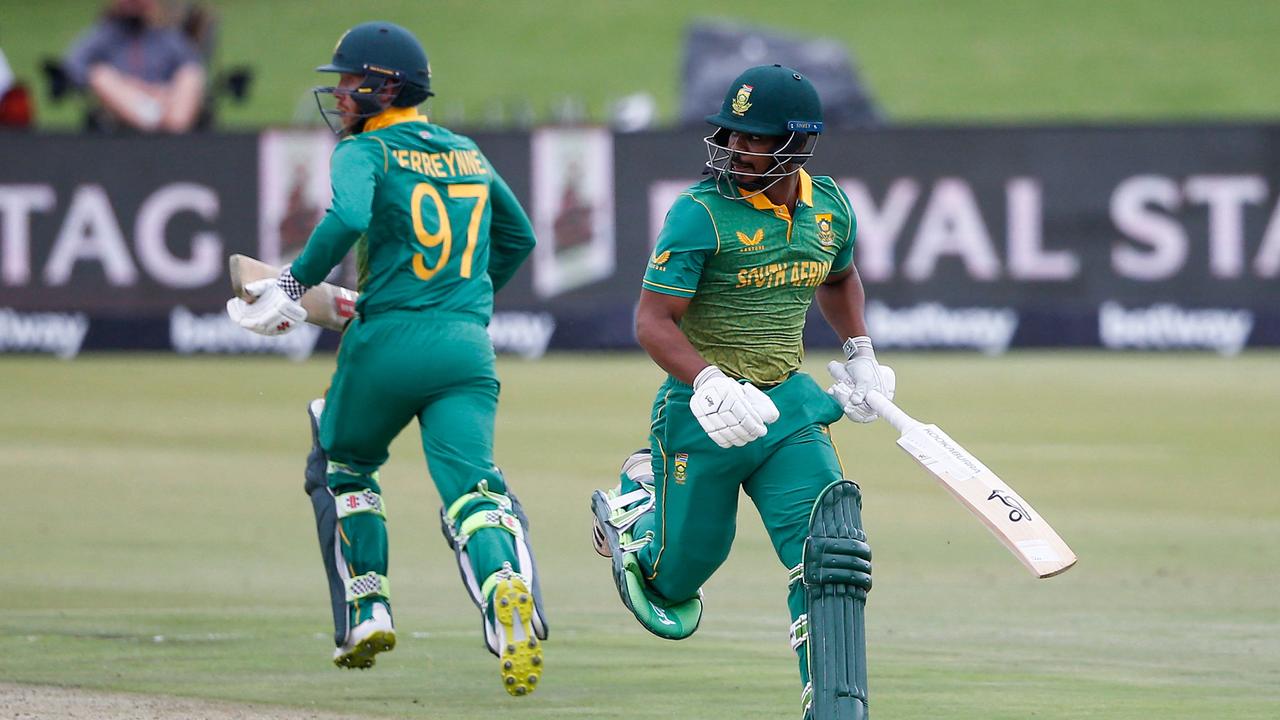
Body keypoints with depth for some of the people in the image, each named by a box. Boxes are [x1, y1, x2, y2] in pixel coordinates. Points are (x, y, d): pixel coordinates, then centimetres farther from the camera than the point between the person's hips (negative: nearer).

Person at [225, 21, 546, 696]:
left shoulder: (365, 151, -2)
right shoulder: (467, 154, 19)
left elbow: (349, 218, -23)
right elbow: (518, 236, 31)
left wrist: (295, 282, -12)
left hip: (388, 340, -4)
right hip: (468, 348, 4)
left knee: (343, 467, 22)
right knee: (471, 486, -9)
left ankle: (366, 609, 18)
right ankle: (506, 584, -39)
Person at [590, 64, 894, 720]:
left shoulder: (829, 208, 1)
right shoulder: (701, 213, -17)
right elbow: (653, 322, -21)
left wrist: (860, 353, 13)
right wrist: (711, 384, -36)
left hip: (789, 405, 4)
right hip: (702, 412, -4)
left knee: (830, 554, -14)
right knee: (675, 581, 11)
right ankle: (634, 496, 44)